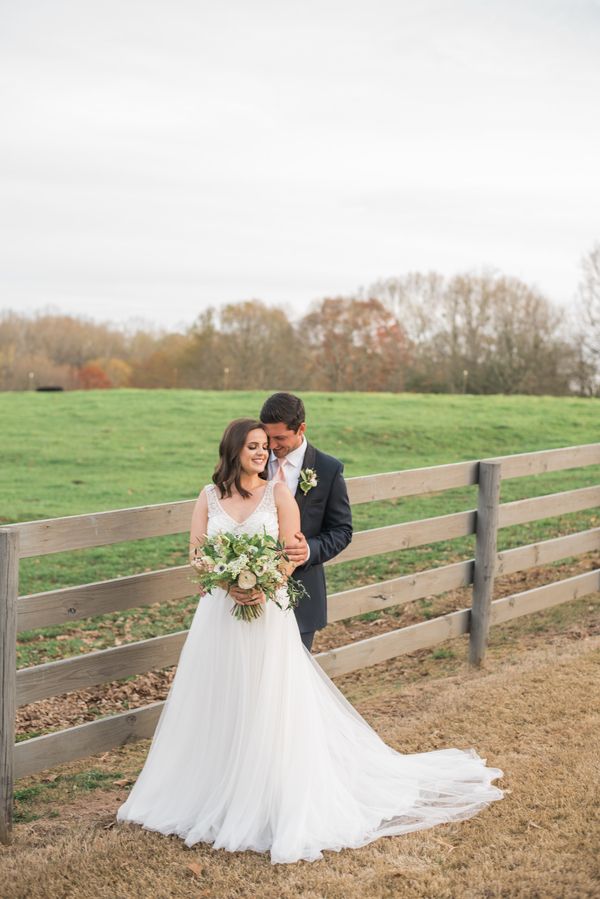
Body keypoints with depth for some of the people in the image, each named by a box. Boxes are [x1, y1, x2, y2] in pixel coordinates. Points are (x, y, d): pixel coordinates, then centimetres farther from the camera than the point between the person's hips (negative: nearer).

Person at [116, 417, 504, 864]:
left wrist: (264, 585, -20)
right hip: (219, 613, 2)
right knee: (217, 707, 9)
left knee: (268, 709, 0)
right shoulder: (209, 496, 4)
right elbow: (195, 553, 1)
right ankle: (213, 795, 24)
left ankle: (274, 806, 11)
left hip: (267, 614, -2)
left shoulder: (278, 492, -1)